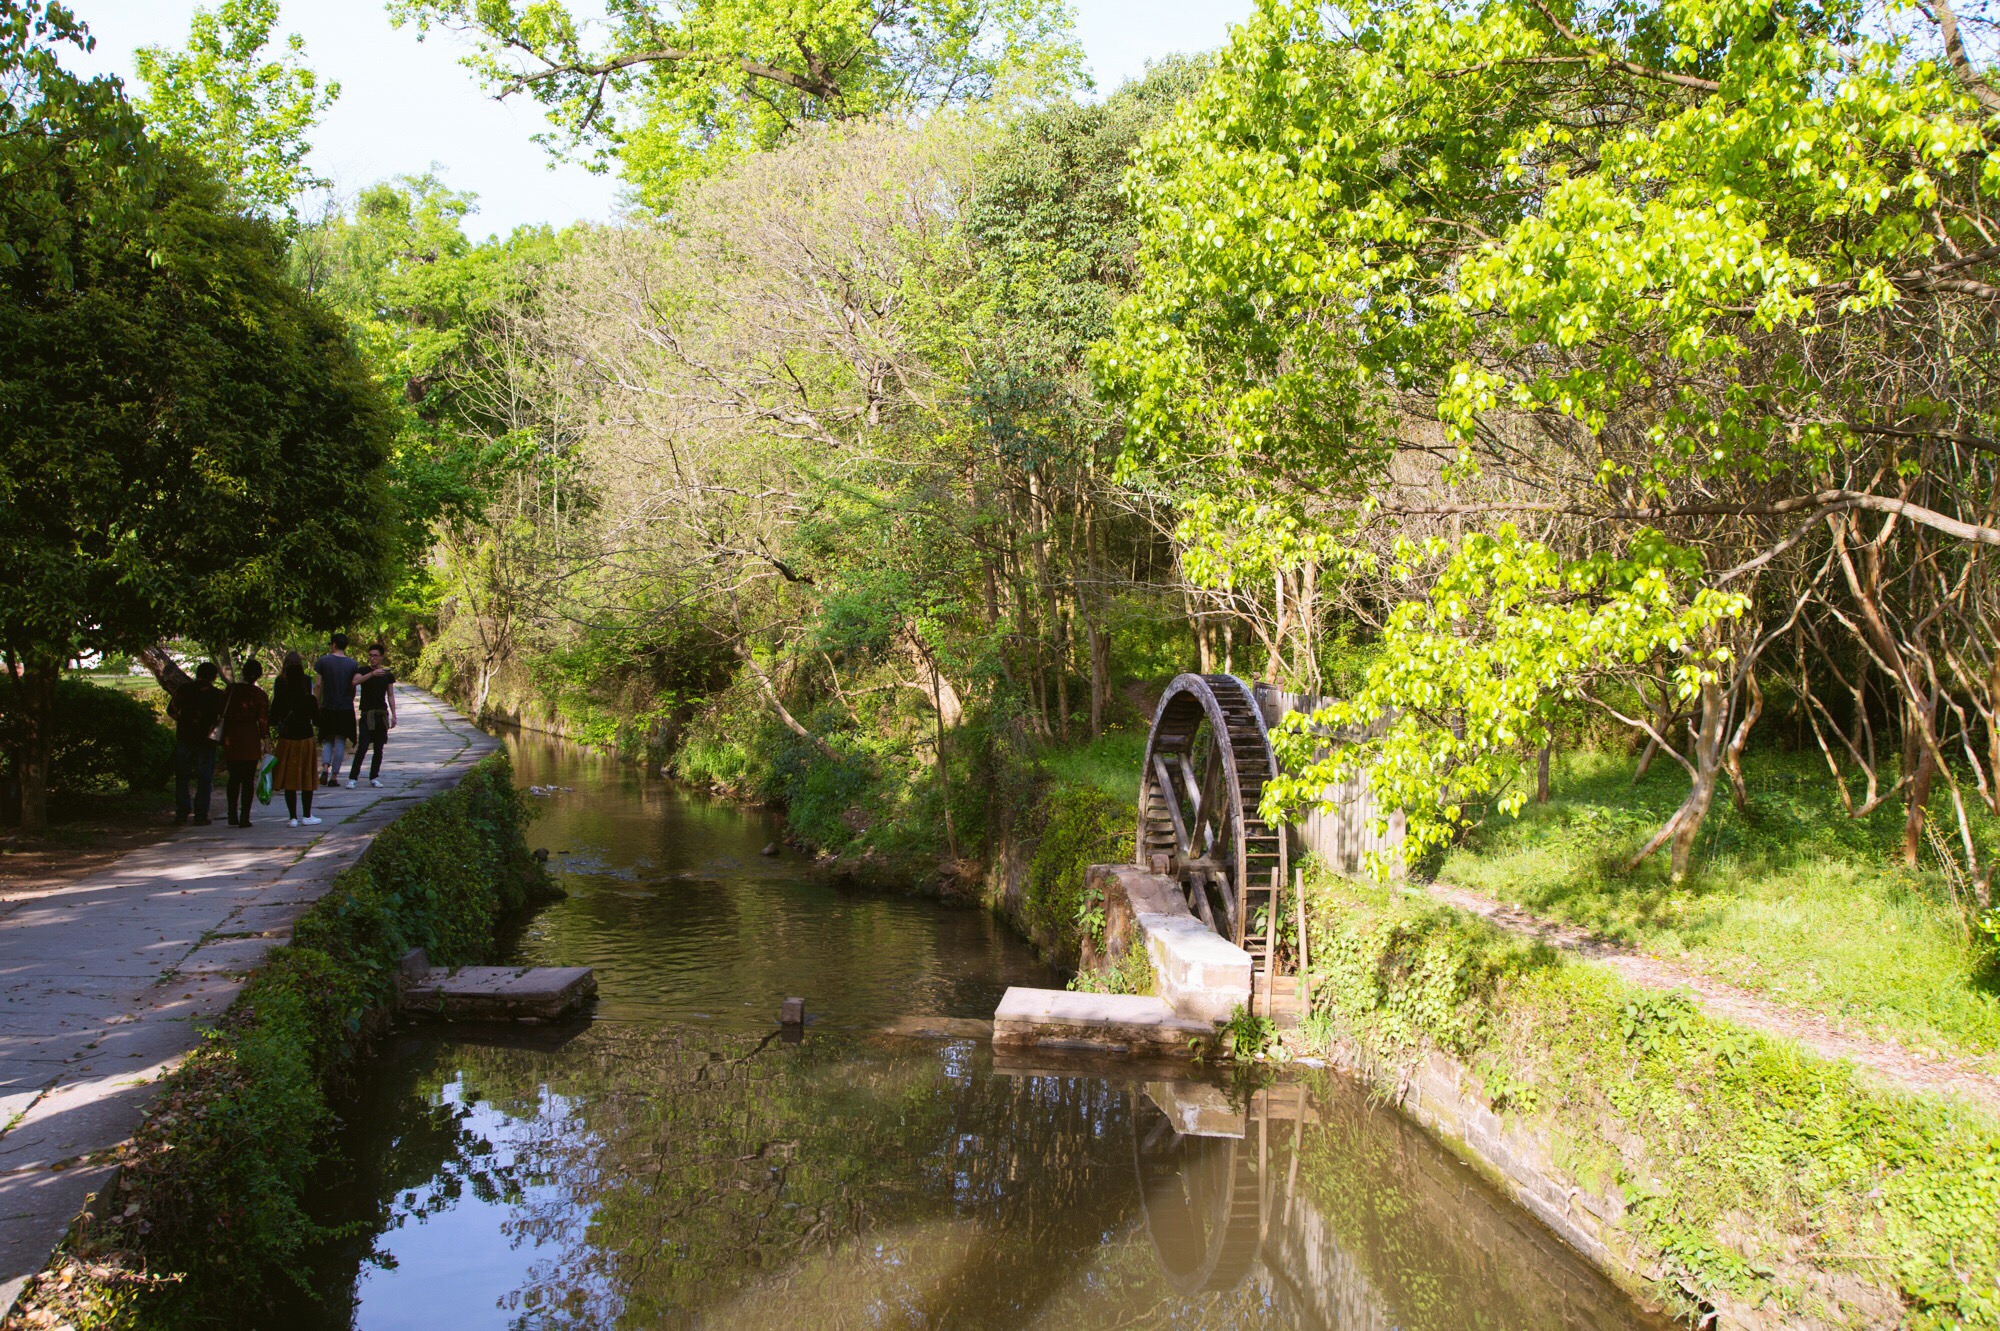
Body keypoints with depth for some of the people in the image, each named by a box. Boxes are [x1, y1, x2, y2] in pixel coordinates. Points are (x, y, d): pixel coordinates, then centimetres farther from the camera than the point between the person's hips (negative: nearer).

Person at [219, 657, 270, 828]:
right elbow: (263, 720, -6)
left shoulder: (231, 689, 2)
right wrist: (266, 742, -3)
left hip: (231, 738, 2)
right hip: (251, 739, -2)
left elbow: (223, 713, 7)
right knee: (248, 780, 2)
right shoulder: (259, 694, -5)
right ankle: (244, 817, 0)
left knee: (234, 778, 13)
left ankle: (232, 816, 9)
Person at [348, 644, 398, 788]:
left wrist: (393, 715, 6)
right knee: (363, 747, -12)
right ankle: (352, 777, -8)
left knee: (378, 749, 5)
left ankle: (374, 777, 14)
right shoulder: (364, 671, 3)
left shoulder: (387, 675, 10)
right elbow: (355, 681, -20)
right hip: (367, 715, -3)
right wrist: (372, 674, -31)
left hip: (382, 714, 3)